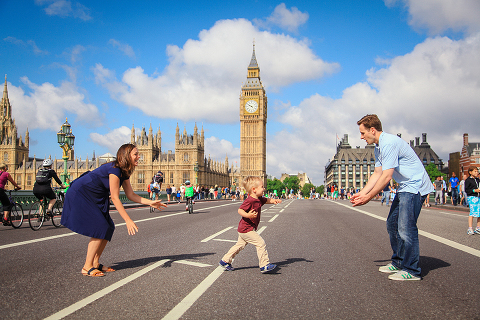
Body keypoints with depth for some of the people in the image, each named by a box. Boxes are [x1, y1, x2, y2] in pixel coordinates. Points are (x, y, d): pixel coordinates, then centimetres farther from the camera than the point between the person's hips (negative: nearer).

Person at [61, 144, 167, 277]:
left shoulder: (124, 172, 3)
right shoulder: (114, 169, -25)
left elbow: (131, 195, 8)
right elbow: (115, 198, -26)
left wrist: (150, 203, -2)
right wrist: (128, 220, -27)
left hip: (93, 198, 10)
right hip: (80, 195, -10)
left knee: (108, 228, 5)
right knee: (100, 229, -13)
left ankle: (96, 263, 14)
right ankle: (87, 267, -4)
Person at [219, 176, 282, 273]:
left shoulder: (259, 199, 7)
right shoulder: (249, 201, -22)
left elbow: (266, 200, 21)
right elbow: (240, 210, -24)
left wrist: (273, 200, 0)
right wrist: (248, 215, -41)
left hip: (243, 229, 10)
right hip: (246, 229, -10)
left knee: (239, 245, 20)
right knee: (261, 244, -8)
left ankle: (225, 261, 30)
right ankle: (264, 265, 1)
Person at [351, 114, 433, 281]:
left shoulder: (389, 143, -22)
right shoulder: (378, 147, 12)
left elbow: (386, 176, -24)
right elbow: (377, 174, 14)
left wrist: (368, 197, -18)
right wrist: (362, 193, 8)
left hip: (414, 186, -11)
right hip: (404, 188, 11)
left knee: (406, 228, -11)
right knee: (392, 224, 13)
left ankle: (411, 270, 0)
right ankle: (398, 262, 25)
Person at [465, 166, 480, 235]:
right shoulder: (468, 180, -3)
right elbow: (466, 190, -8)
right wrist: (474, 190, -17)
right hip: (472, 197, -6)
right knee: (473, 212, -12)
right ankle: (470, 229, -8)